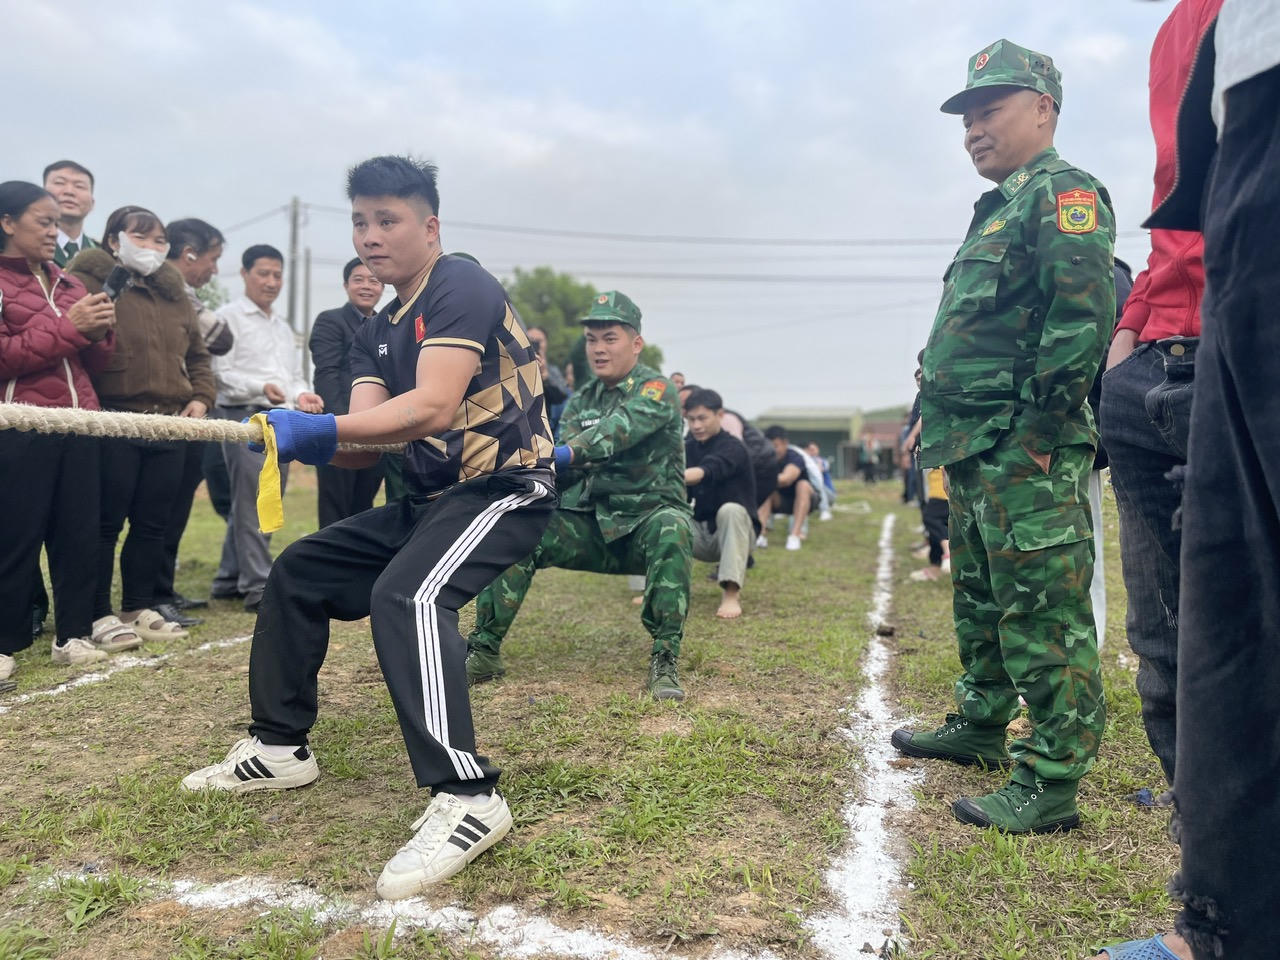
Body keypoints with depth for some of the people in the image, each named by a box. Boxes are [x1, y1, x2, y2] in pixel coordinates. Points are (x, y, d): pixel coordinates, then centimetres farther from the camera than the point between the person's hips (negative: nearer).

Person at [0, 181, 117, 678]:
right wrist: (67, 327, -15)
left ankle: (74, 634, 15)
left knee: (79, 533, 6)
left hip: (78, 425, 6)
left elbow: (94, 362, 19)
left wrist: (100, 331, -2)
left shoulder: (68, 284, 17)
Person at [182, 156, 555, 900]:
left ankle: (467, 797, -32)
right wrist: (314, 441, -20)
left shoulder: (461, 288, -13)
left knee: (406, 594, -34)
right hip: (431, 497, 10)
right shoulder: (377, 333, 13)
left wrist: (319, 429, -34)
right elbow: (367, 440, 1)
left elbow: (432, 408, -27)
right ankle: (282, 747, 24)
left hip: (506, 489, -9)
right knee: (298, 573, 13)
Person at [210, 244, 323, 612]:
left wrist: (301, 395, 3)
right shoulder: (229, 316, 0)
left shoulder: (283, 326, 24)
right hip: (245, 416, -8)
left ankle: (230, 579, 19)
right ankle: (258, 585, -9)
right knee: (252, 502, -10)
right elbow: (221, 373, -9)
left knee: (267, 502, 9)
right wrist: (261, 387, -25)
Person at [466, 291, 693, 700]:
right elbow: (563, 472, 1)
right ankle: (484, 651, -11)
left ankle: (665, 659, -30)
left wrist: (568, 453, -45)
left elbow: (620, 428, -28)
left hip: (647, 519, -4)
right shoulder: (580, 401, 11)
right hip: (591, 524, 5)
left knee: (671, 529, -38)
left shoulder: (655, 389, -6)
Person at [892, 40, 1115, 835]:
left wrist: (1039, 426, -21)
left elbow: (1086, 311, -19)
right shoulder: (1000, 210, 25)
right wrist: (943, 426, 19)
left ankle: (1051, 786, 1)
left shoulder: (1061, 193, -5)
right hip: (978, 453, 11)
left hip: (1027, 456, -11)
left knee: (1043, 618, -6)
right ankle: (980, 727, 35)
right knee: (981, 605, 20)